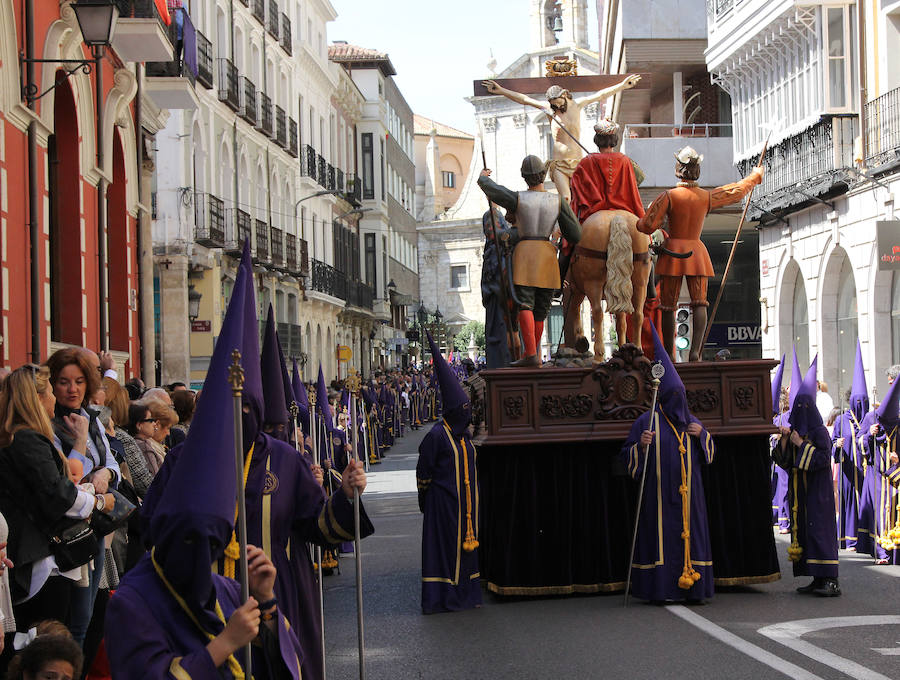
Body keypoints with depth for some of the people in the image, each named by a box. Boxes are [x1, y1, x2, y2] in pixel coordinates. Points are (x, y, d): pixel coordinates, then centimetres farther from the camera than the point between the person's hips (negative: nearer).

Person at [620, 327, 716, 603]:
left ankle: (691, 588, 6)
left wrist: (702, 435, -1)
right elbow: (629, 457, 0)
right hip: (659, 492, -4)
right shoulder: (647, 422, 1)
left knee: (689, 534, 2)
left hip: (687, 494, 5)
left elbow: (709, 453, 17)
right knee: (660, 535, -7)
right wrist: (641, 444, -20)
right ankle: (660, 588, -3)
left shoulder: (692, 422, 15)